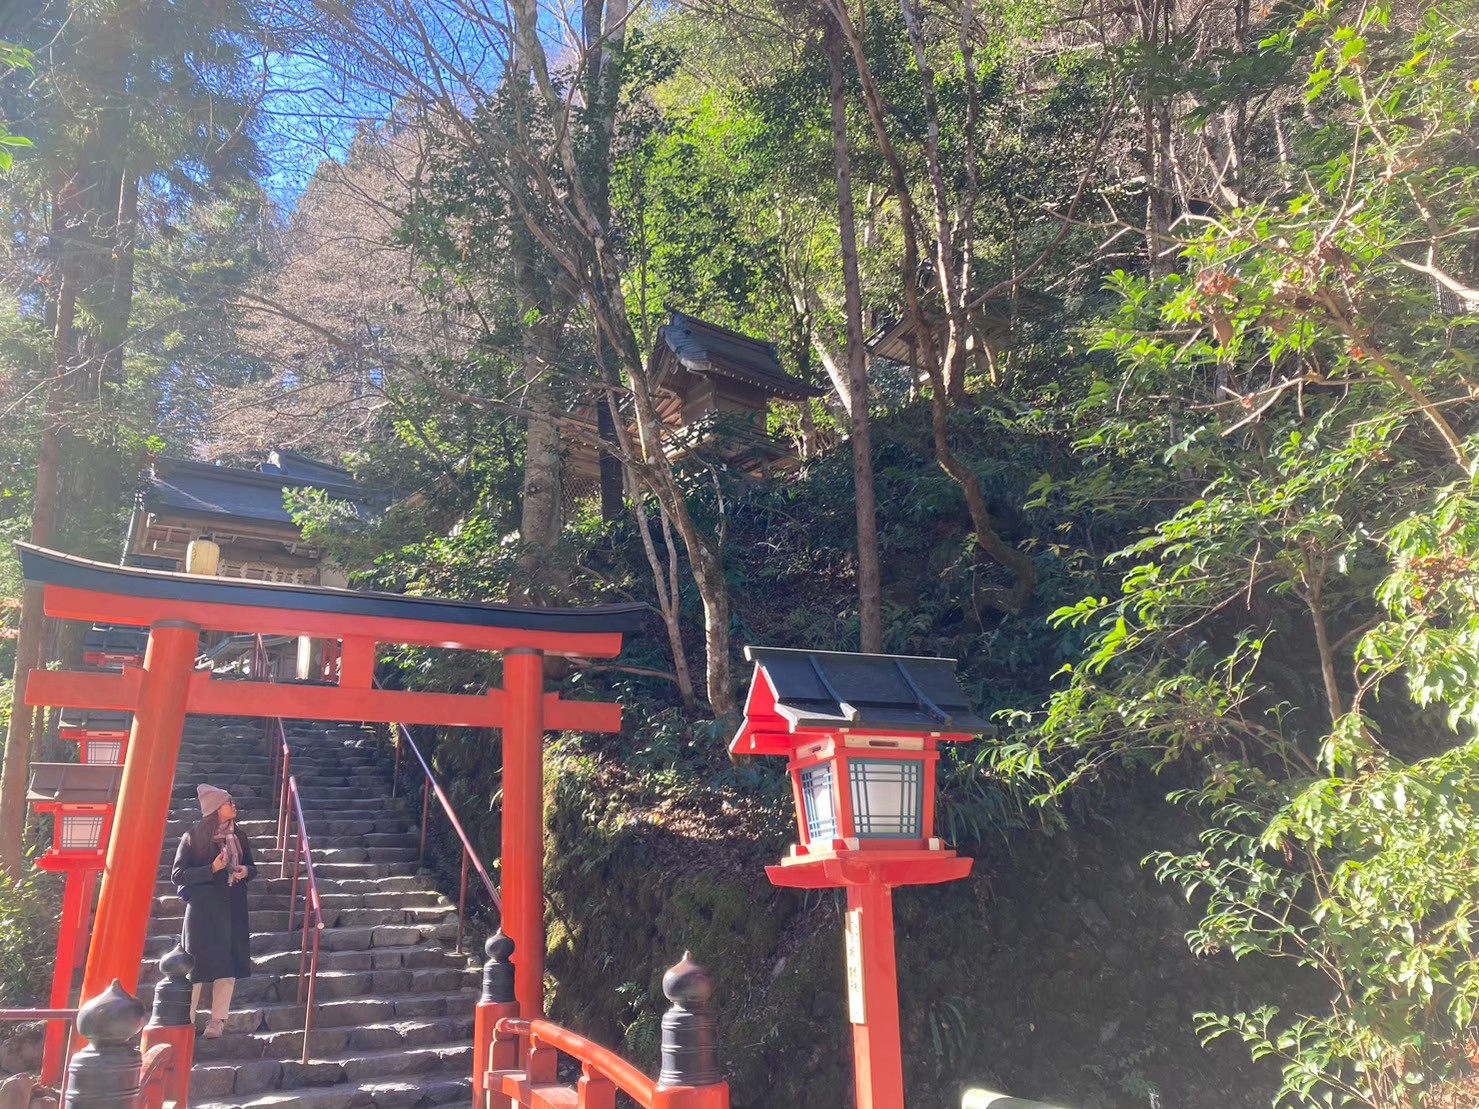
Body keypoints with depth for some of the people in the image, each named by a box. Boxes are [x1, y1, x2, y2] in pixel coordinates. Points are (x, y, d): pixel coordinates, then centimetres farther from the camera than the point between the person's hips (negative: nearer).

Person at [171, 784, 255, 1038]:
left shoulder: (238, 836, 9)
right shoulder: (193, 837, -5)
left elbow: (251, 867, 19)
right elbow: (177, 875, -9)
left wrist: (246, 871, -4)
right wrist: (212, 869, -19)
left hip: (233, 908, 4)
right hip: (202, 909, -4)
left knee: (228, 964, 4)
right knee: (198, 964, -1)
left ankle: (217, 1020, 14)